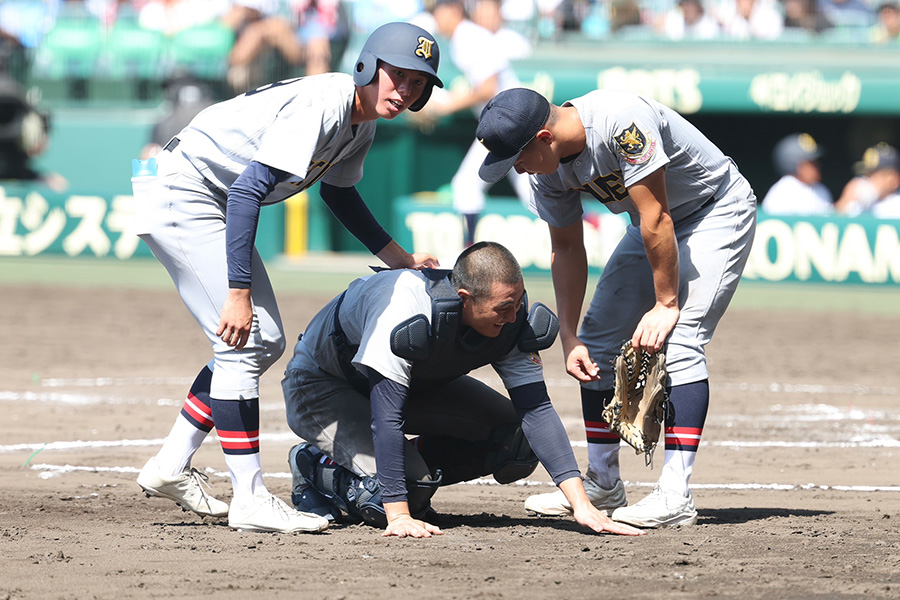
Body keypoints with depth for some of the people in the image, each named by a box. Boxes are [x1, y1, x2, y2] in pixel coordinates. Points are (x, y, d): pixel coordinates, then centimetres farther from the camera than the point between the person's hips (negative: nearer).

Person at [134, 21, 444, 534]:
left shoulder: (362, 126, 3)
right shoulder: (321, 106, -27)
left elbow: (339, 192, 24)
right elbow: (248, 191, -33)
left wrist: (401, 259, 19)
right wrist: (239, 293, -35)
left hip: (214, 205, 10)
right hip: (180, 195, -10)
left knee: (266, 343, 12)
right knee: (241, 342, -14)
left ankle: (171, 467, 18)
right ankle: (250, 500, -12)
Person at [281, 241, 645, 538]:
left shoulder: (511, 322, -22)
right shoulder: (405, 310, -40)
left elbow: (536, 408, -22)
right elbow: (387, 414, -39)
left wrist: (581, 504, -31)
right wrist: (398, 516, -42)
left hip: (416, 383, 6)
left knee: (517, 440, -12)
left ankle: (415, 474, 5)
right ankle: (317, 470, 0)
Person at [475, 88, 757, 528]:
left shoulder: (619, 122, -36)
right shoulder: (547, 167, -10)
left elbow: (656, 219, -32)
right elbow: (567, 248, 0)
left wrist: (666, 304, -27)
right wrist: (568, 337, -4)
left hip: (716, 213, -8)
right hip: (652, 221, 8)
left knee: (678, 339, -22)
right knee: (598, 338, 6)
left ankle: (675, 497, -27)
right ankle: (602, 486, 17)